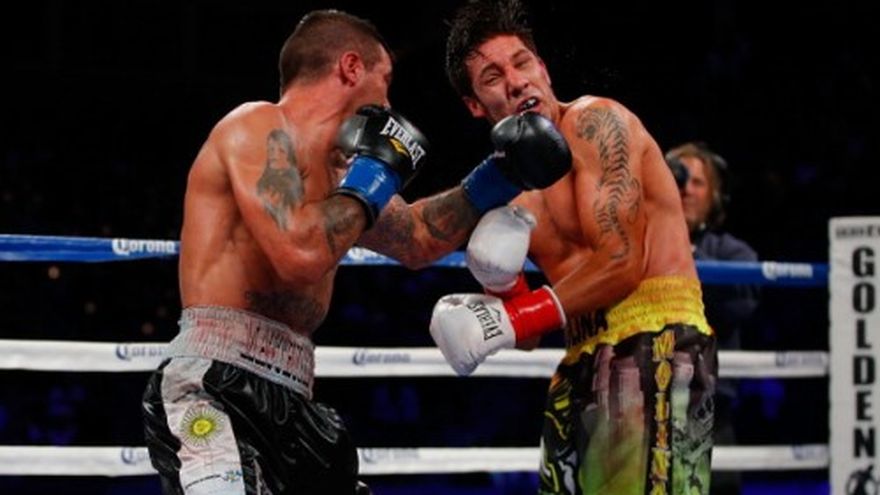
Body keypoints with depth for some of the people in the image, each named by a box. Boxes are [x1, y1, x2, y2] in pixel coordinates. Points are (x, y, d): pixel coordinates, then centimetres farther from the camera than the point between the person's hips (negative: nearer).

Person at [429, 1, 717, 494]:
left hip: (656, 345, -9)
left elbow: (622, 263, -15)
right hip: (584, 360, 9)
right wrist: (502, 287, -6)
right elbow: (530, 335, 15)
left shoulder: (594, 122, -5)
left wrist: (511, 321, -14)